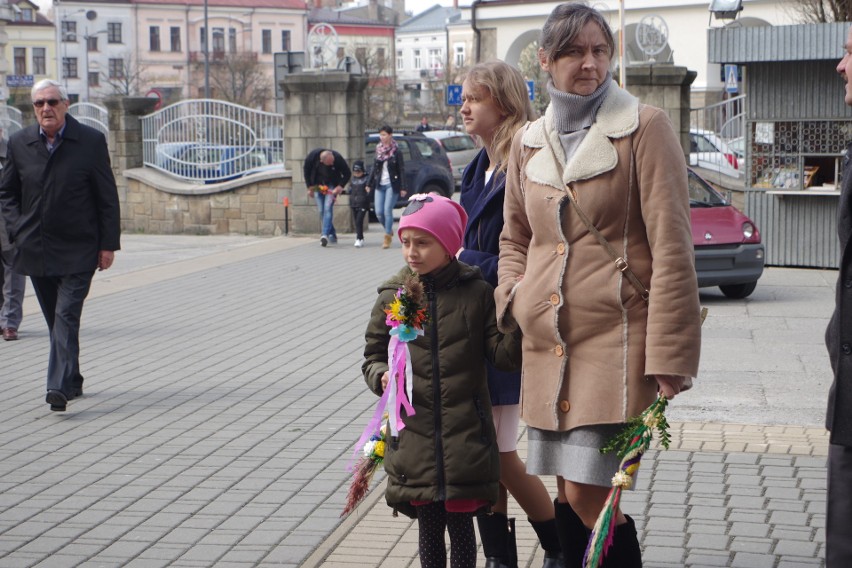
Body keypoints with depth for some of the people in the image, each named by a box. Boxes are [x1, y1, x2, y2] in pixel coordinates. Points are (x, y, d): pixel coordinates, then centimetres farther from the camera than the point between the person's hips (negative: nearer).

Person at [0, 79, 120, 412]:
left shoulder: (91, 141, -3)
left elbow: (107, 197, 0)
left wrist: (108, 244, -4)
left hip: (77, 250, -4)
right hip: (35, 251, 4)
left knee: (66, 315, -14)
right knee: (55, 319, 11)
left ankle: (60, 386, -19)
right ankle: (72, 380, 25)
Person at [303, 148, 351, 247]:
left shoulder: (338, 158, -27)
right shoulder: (312, 157, -24)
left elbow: (347, 174, -10)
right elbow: (306, 171, -4)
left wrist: (340, 186, -20)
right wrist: (310, 187, -3)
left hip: (332, 185, -2)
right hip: (317, 185, 2)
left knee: (328, 208, -19)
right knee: (321, 211, 0)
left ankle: (325, 234, -26)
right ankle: (332, 235, 11)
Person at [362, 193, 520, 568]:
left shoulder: (476, 293, -1)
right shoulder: (393, 297, 3)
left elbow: (503, 355, -3)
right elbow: (373, 355, 12)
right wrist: (381, 376, -9)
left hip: (465, 433, -2)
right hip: (414, 434, 2)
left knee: (461, 522, 4)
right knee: (428, 523, 10)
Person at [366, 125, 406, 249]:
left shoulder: (396, 151, -5)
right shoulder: (379, 150, 8)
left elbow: (401, 170, -5)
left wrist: (403, 187, -10)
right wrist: (369, 183, 13)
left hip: (392, 184, -5)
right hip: (379, 185, 5)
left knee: (387, 211, -9)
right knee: (379, 212, -1)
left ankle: (388, 237, 2)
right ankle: (389, 231, 23)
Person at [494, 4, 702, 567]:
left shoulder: (644, 127, -5)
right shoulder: (529, 142, 12)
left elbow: (671, 246, -10)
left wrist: (668, 352, -14)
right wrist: (514, 297, 7)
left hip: (617, 336, -5)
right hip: (547, 343, 6)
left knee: (588, 493, -11)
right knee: (567, 490, 10)